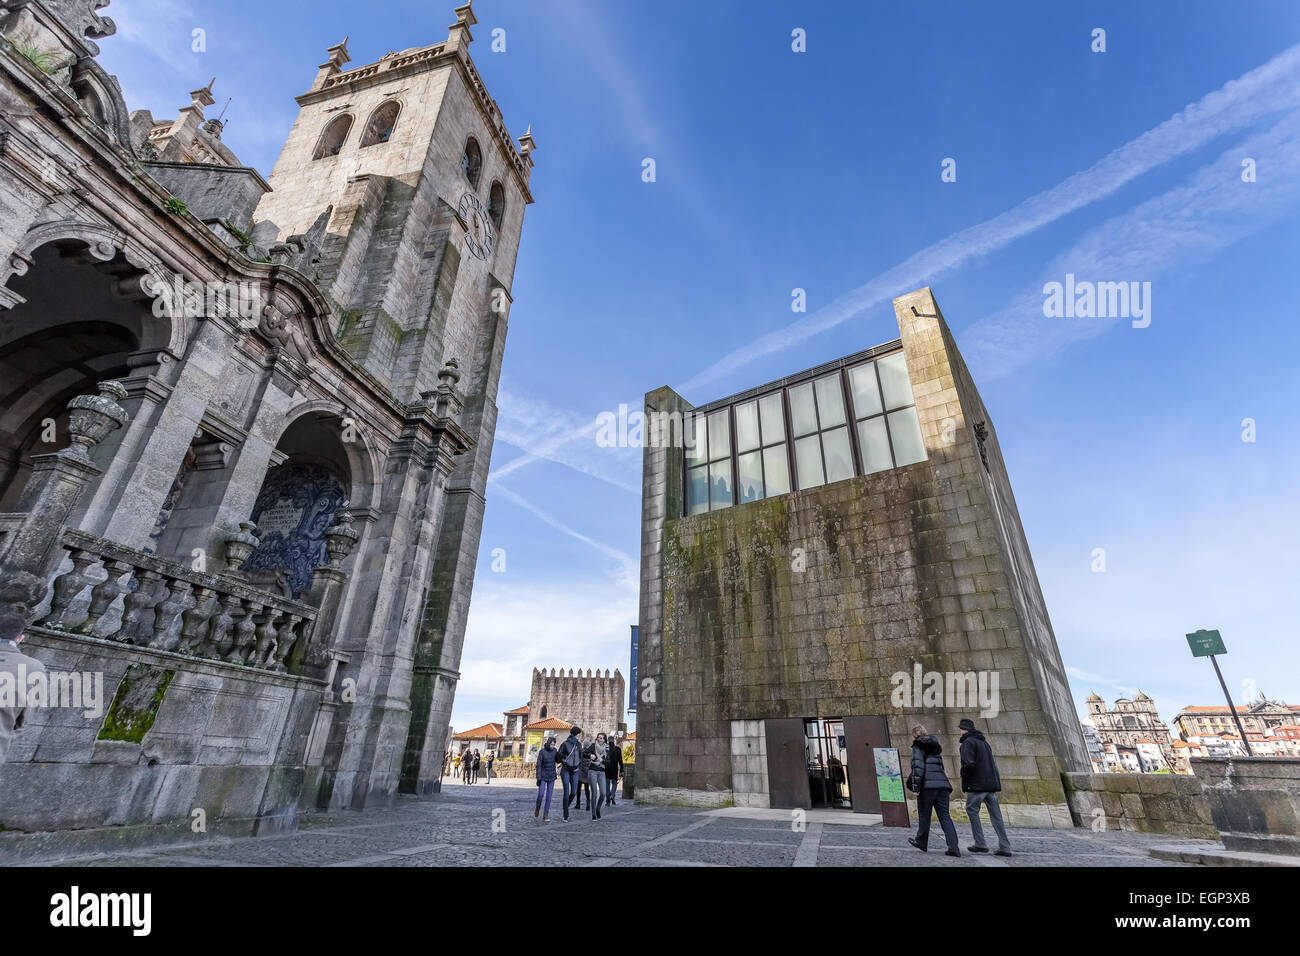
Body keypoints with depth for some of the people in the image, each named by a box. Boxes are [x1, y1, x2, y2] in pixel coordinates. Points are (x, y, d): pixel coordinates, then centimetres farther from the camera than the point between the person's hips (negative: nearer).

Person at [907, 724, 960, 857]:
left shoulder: (918, 747, 1)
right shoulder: (935, 747, 22)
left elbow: (918, 767, -12)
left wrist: (916, 786, -13)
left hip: (927, 785, -6)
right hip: (942, 784, 6)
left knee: (924, 815, 9)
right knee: (944, 816, 5)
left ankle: (921, 842, 22)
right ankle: (953, 848, -7)